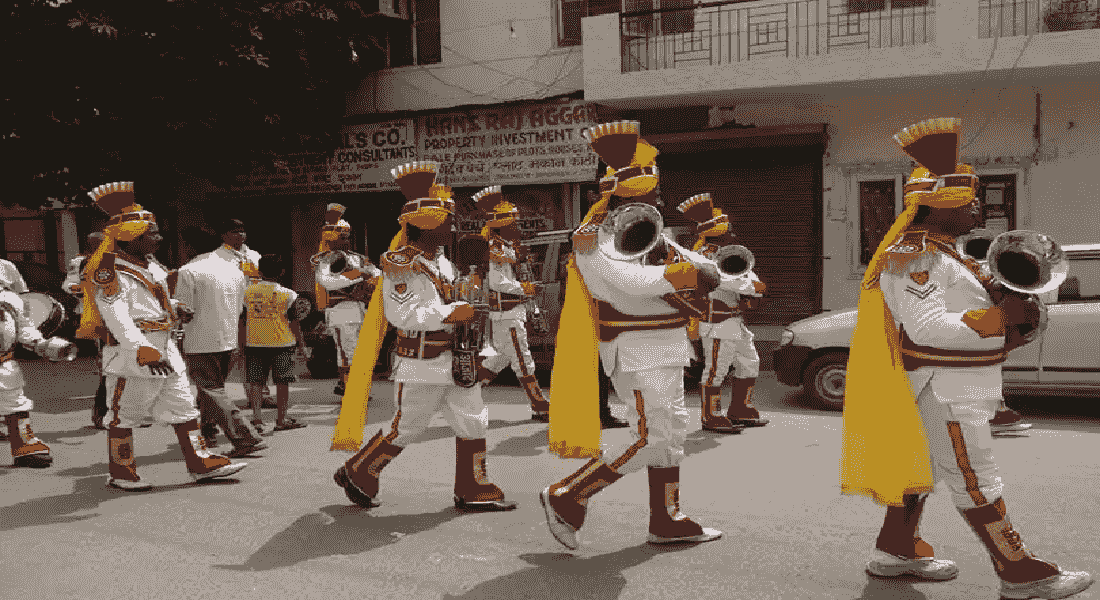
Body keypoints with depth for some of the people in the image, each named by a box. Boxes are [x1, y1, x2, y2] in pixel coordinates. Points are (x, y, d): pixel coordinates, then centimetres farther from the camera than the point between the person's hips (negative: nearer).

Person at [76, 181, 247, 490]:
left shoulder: (149, 265, 16)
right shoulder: (111, 272, -15)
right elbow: (116, 314, -28)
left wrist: (174, 308, 24)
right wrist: (140, 348, -40)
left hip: (165, 350, 9)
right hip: (131, 354, -9)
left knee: (183, 407, 9)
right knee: (124, 415, 3)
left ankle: (201, 463, 15)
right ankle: (121, 473, 16)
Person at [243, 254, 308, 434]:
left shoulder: (247, 292, 2)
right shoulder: (287, 294, -6)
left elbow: (242, 320, 6)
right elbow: (293, 321, -4)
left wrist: (242, 343, 16)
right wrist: (301, 343, 6)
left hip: (254, 343, 2)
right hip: (281, 344, -2)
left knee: (255, 381, 7)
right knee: (282, 382, 7)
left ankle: (257, 418, -1)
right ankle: (281, 420, 12)